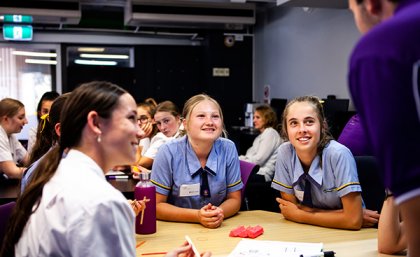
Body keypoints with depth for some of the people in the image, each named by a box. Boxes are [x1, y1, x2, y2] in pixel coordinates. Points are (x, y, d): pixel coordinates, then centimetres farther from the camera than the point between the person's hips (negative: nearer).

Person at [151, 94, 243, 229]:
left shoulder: (228, 149, -7)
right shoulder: (168, 152, -13)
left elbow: (234, 199, 2)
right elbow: (157, 205, -8)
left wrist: (219, 213, -19)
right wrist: (197, 216, -20)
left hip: (219, 228, 2)